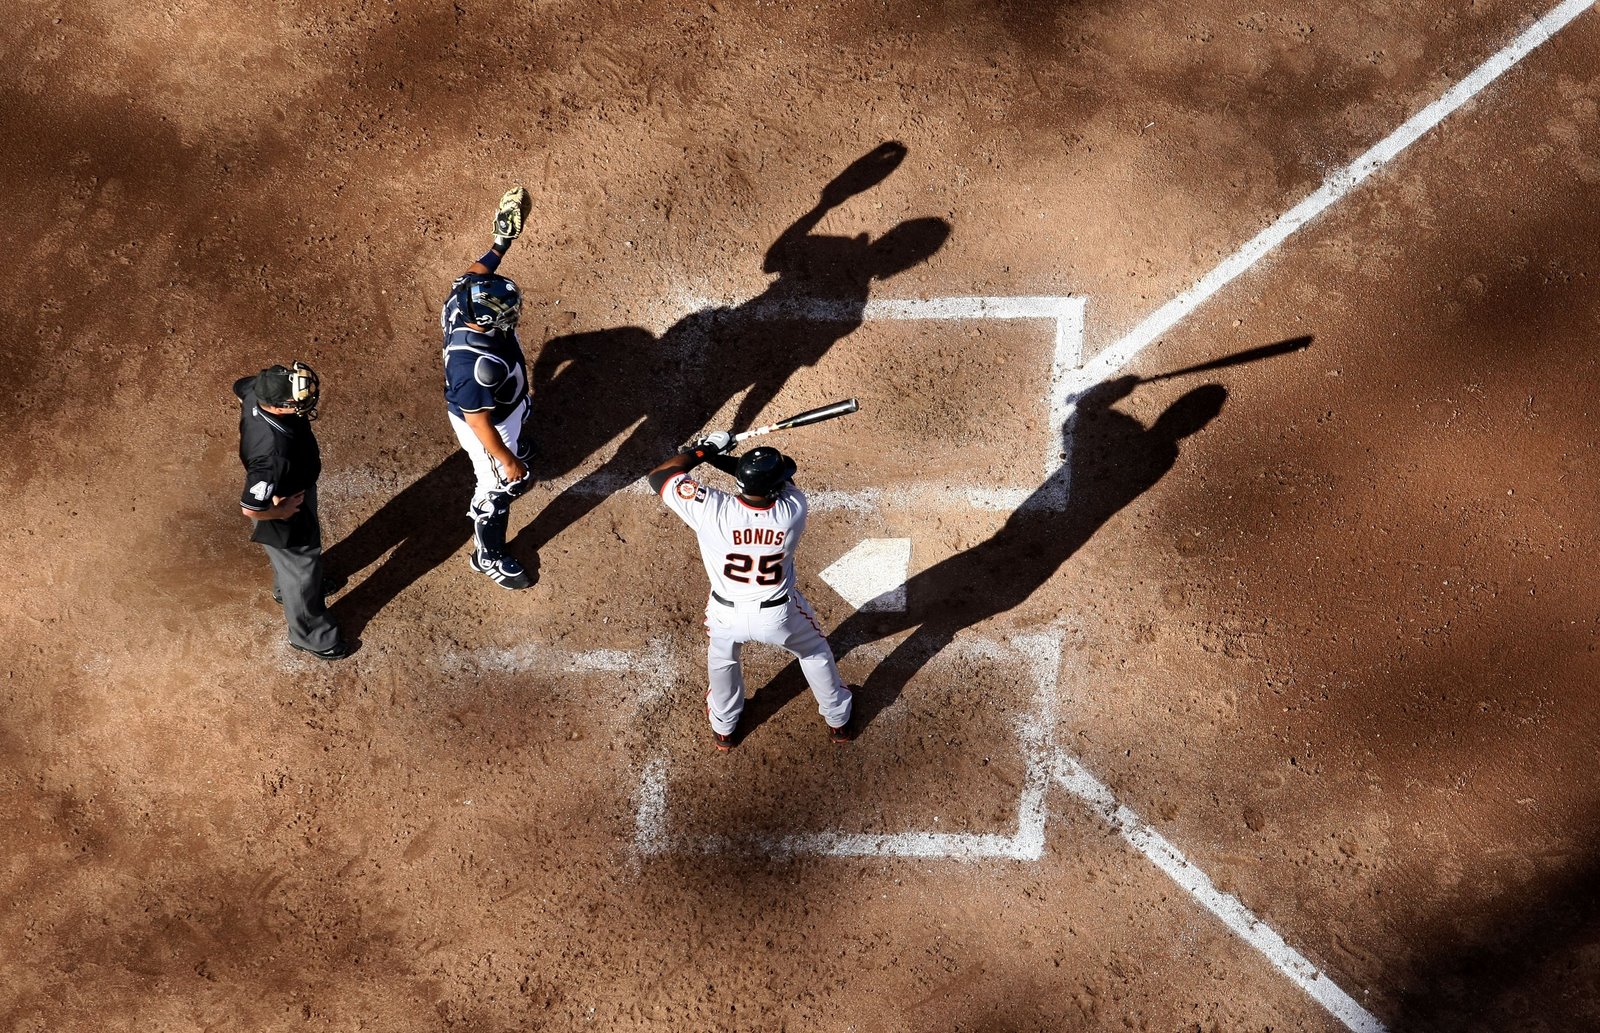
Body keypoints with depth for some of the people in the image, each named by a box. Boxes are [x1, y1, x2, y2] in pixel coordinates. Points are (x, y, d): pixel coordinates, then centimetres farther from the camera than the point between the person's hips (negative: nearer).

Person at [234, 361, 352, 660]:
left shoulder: (259, 391, -27)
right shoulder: (272, 455, -48)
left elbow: (240, 387, -1)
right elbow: (251, 509, -39)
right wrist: (281, 511, -17)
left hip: (292, 489, 7)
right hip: (285, 521, -7)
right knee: (300, 571, 21)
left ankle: (284, 588, 69)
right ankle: (310, 636, 48)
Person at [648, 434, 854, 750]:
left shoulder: (713, 510, -32)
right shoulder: (793, 509, -27)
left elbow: (658, 476, -21)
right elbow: (785, 478, -6)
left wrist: (703, 450, -12)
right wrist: (722, 459, -12)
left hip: (727, 614, 0)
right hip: (779, 614, 0)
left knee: (722, 659, 35)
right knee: (815, 652, 32)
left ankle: (724, 728, 56)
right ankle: (838, 721, 51)